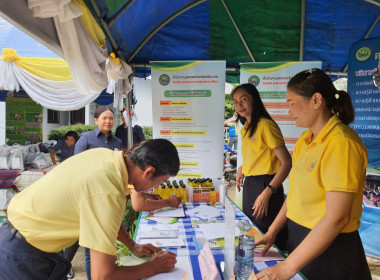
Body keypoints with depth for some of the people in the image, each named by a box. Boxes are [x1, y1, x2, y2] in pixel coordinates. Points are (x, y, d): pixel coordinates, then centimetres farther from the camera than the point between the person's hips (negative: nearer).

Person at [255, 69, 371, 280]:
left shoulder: (341, 143, -22)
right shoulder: (305, 140, 3)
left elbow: (337, 218, -25)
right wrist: (273, 231, 7)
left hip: (330, 249, -7)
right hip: (300, 239, 7)